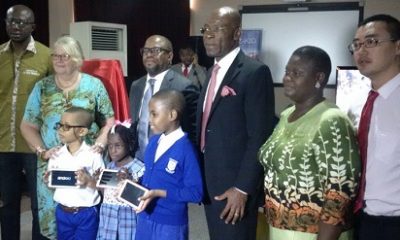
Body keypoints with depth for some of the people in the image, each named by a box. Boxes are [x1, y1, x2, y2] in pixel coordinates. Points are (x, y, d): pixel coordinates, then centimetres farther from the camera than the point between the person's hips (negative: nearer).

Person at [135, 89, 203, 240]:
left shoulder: (185, 149, -19)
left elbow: (195, 192, -19)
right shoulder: (154, 141, 3)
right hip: (145, 217, 7)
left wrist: (159, 193, -22)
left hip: (170, 224, -7)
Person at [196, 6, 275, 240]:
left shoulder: (255, 72, -14)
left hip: (234, 186, -7)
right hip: (209, 182, 7)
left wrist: (242, 188, -19)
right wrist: (200, 177, 12)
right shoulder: (213, 72, 12)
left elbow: (260, 136, -18)